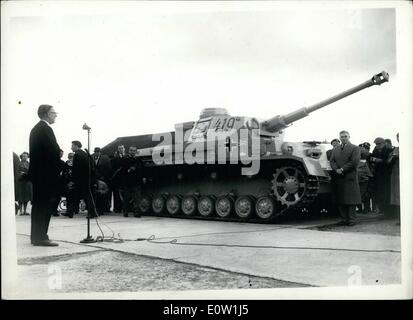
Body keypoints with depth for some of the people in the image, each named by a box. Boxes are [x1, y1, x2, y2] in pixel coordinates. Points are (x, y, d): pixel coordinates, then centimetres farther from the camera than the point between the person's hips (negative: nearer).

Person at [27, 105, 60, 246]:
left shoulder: (35, 128, 18)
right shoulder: (45, 129, -13)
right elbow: (54, 151, -19)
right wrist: (60, 167, -8)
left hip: (37, 172, 10)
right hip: (46, 173, -10)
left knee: (38, 205, 13)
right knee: (47, 205, -7)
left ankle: (36, 236, 19)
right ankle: (41, 237, -6)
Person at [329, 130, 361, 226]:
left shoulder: (355, 148, 3)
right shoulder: (335, 149, 20)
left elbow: (354, 162, -8)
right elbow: (332, 161, 11)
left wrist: (342, 169, -12)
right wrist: (336, 169, -8)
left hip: (350, 177, -5)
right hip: (338, 178, 5)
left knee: (351, 199, -5)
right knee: (340, 200, 4)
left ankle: (351, 219, 0)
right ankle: (344, 219, 10)